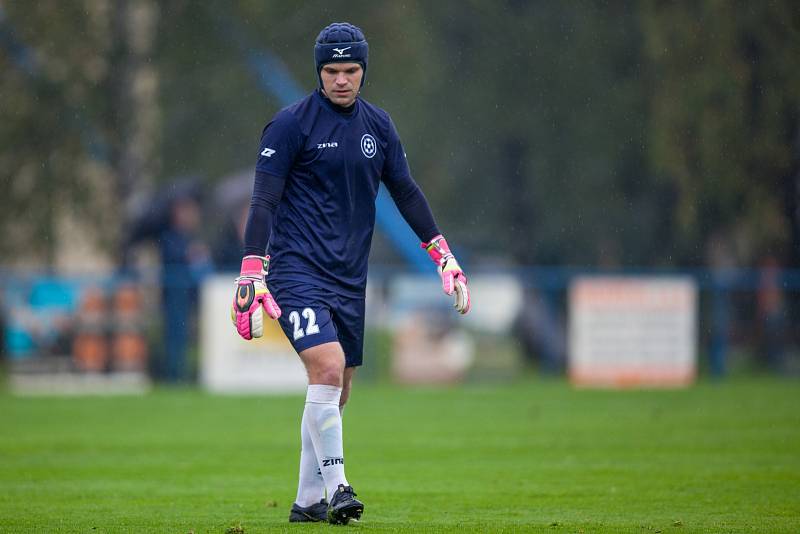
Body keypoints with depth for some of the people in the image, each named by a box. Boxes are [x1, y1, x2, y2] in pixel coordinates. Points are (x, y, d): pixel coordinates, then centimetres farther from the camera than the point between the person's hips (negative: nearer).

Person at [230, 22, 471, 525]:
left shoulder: (378, 125, 9)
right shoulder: (291, 124, -8)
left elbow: (406, 191, 18)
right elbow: (264, 200, -10)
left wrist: (443, 253, 12)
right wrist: (252, 271, -18)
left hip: (351, 276, 6)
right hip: (298, 270, -6)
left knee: (337, 391, 8)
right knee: (328, 368, -23)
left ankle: (308, 501, 18)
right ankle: (336, 487, -22)